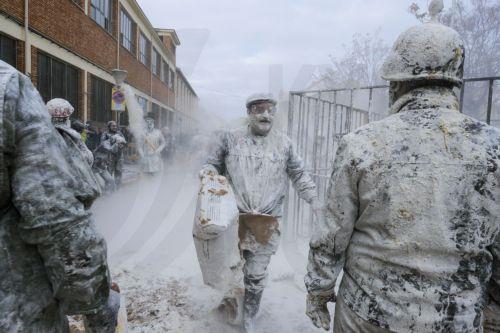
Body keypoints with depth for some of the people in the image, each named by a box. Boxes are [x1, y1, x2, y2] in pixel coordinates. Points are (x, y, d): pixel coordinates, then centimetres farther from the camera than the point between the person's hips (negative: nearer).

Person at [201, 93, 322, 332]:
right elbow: (213, 164, 12)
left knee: (256, 275, 9)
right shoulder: (230, 138, 3)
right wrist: (208, 170, -11)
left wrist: (314, 199, 4)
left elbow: (299, 175, 13)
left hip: (267, 222, 0)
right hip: (233, 217, 0)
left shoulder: (284, 143, 6)